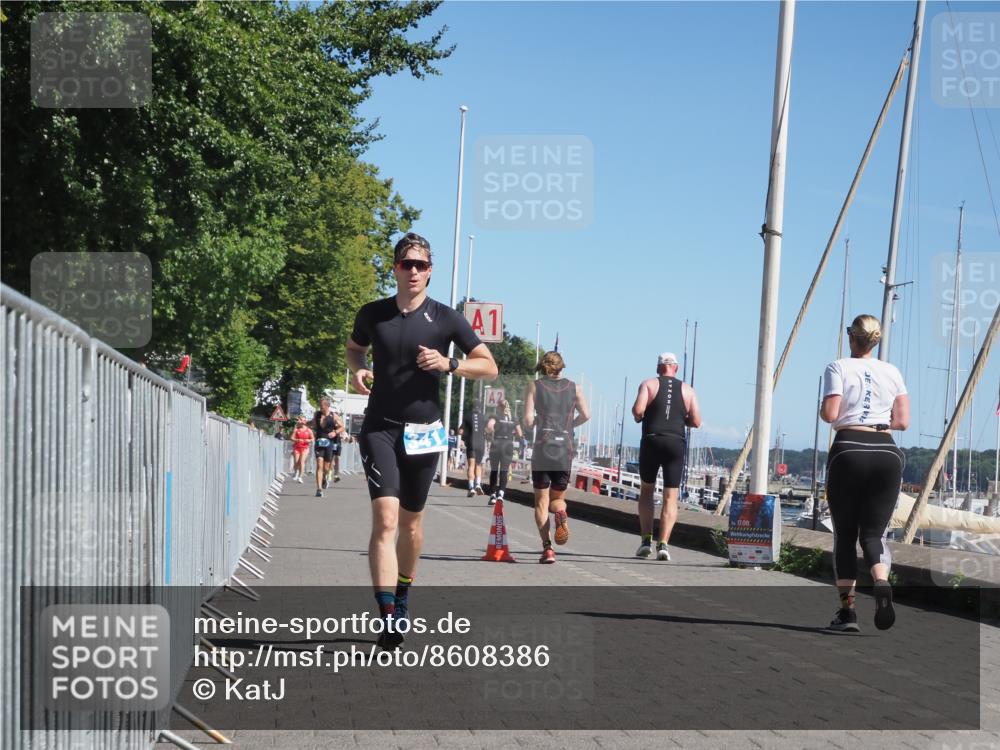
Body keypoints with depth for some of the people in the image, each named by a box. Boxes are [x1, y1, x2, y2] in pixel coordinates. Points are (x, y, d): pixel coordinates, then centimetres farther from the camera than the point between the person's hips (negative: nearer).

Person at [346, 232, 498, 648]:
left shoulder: (446, 318, -2)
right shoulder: (373, 314, 3)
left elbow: (489, 366, 1)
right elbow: (354, 348, 23)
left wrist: (448, 364, -16)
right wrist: (358, 369, 0)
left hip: (423, 432, 1)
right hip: (380, 428, -1)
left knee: (411, 522, 14)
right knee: (385, 518, -16)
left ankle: (402, 593, 38)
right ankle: (389, 618, -23)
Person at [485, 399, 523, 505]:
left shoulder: (496, 417, -1)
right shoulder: (513, 419, 8)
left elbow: (489, 426, -20)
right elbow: (520, 434, 7)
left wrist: (490, 433, -2)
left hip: (496, 445, -1)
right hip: (508, 446, 1)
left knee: (494, 471, 11)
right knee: (504, 472, 3)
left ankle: (492, 495, 9)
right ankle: (501, 493, -18)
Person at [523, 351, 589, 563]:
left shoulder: (534, 386, 4)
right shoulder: (574, 387, 9)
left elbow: (528, 421, -2)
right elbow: (586, 414, -1)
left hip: (542, 447, -2)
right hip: (565, 448, 2)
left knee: (541, 502, 5)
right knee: (557, 498, 16)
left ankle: (547, 547, -10)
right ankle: (561, 513, -20)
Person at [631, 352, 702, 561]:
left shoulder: (649, 384, 3)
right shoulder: (687, 390, 9)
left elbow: (638, 410, -12)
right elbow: (696, 422, 4)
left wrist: (638, 417, 10)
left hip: (652, 441, -1)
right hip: (677, 444, 1)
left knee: (646, 490, 15)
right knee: (670, 497, 3)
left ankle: (646, 540, 5)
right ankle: (662, 543, -9)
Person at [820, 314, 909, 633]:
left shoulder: (838, 368, 0)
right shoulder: (891, 372, 10)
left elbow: (830, 414, -10)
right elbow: (903, 421, 7)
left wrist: (822, 409, 12)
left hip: (848, 451, -2)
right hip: (887, 454, 2)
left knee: (845, 535, 7)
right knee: (873, 532, 6)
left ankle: (847, 609, 2)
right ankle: (882, 584, -24)